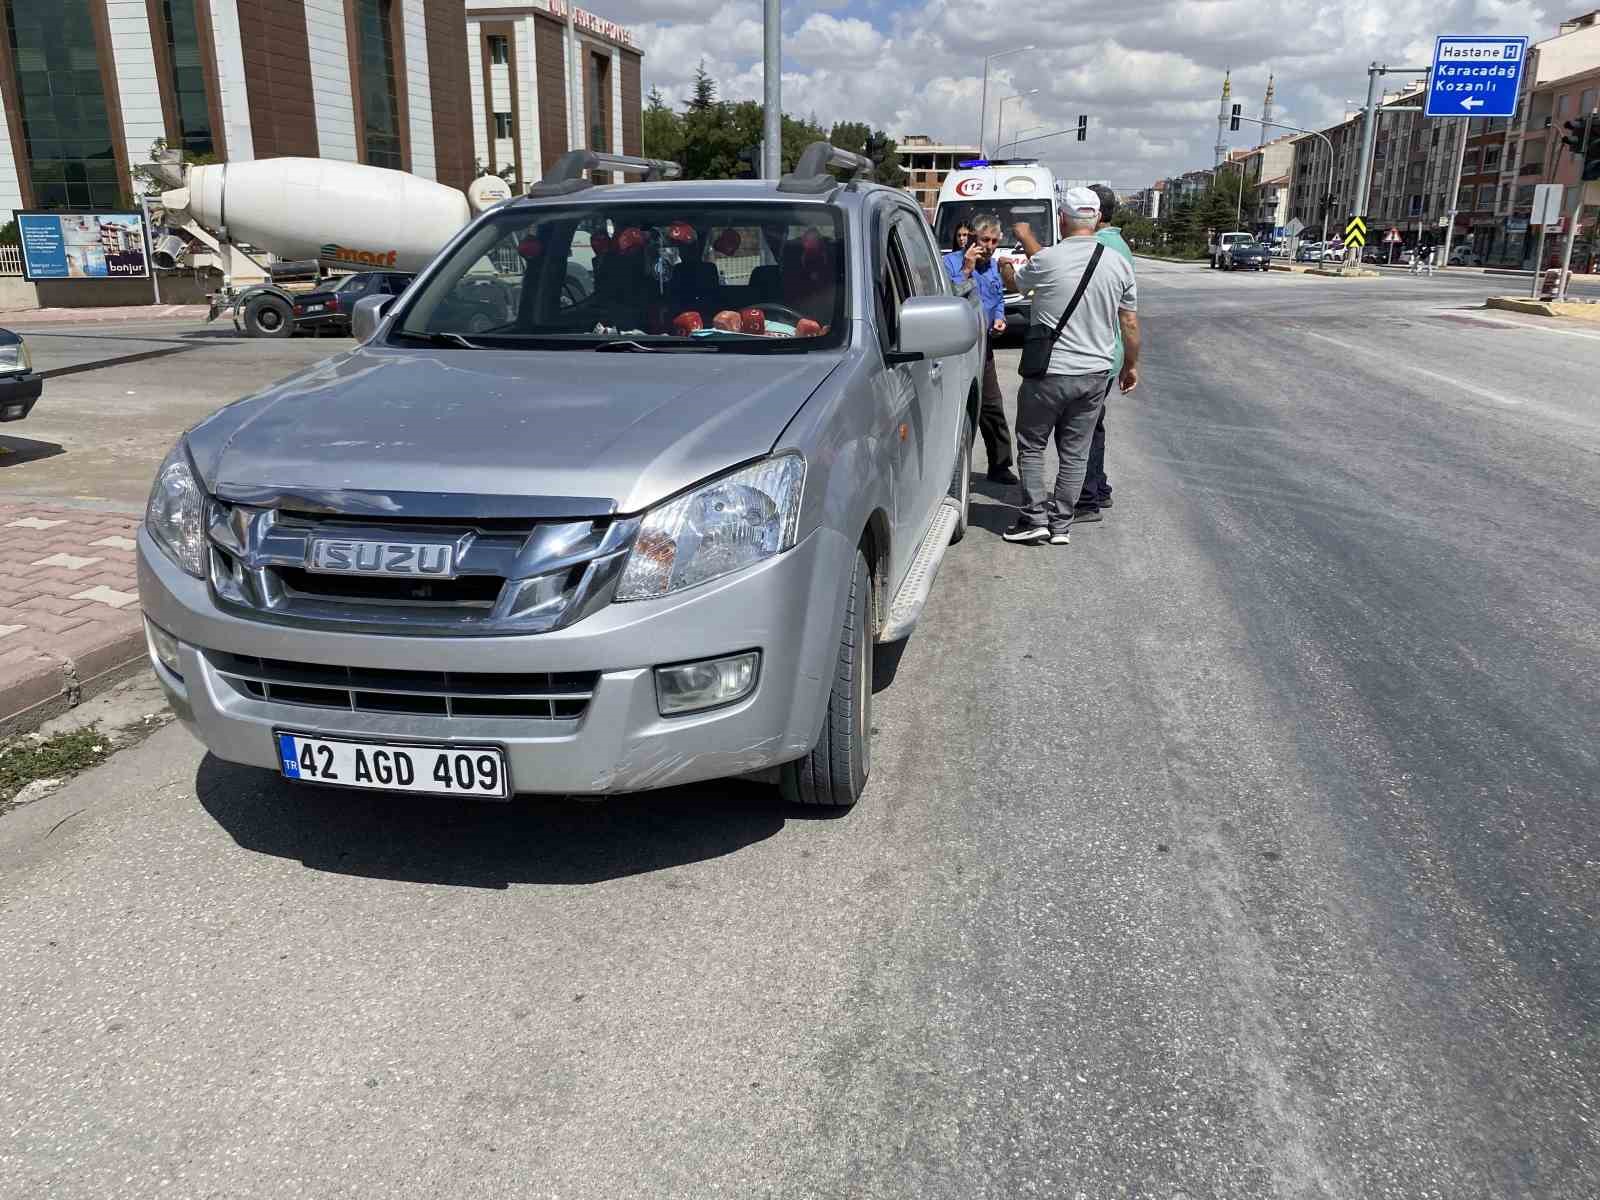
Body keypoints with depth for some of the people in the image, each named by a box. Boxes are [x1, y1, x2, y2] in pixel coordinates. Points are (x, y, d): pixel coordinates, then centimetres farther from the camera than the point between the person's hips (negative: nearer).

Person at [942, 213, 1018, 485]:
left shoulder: (994, 266, 13)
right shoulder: (951, 263, -9)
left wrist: (999, 319, 5)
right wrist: (966, 269, -23)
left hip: (983, 346, 7)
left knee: (992, 406, 11)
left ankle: (999, 465, 21)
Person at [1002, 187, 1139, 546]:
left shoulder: (1046, 260, -12)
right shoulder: (1119, 263, 0)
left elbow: (1019, 282, 11)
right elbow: (1130, 323, 6)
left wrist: (1027, 239, 26)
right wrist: (1131, 366, 20)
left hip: (1049, 372, -4)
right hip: (1096, 373, 4)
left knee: (1031, 446, 11)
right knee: (1075, 452, 11)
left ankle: (1035, 519, 8)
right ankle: (1061, 525, 15)